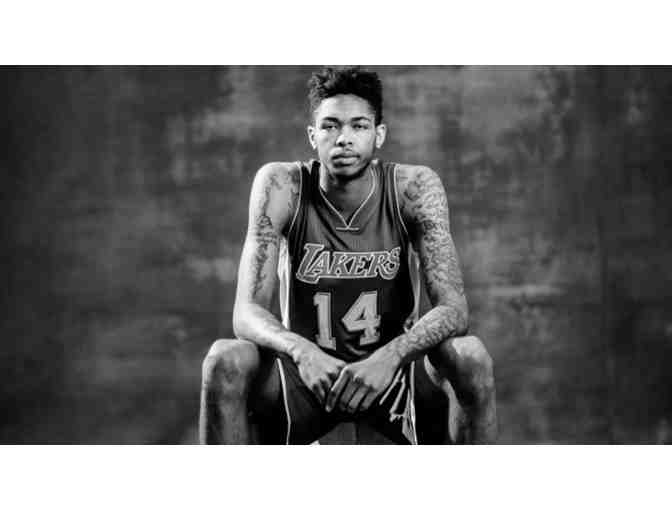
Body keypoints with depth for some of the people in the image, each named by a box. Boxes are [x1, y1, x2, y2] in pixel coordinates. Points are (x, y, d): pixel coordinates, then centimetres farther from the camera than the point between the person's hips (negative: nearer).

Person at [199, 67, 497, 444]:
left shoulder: (414, 188, -13)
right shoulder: (281, 186, -14)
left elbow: (453, 308, -18)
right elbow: (247, 312, -18)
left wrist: (391, 356, -38)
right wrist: (302, 351, -40)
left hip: (392, 368, 1)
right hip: (307, 370, 0)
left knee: (472, 357, -28)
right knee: (224, 362, -29)